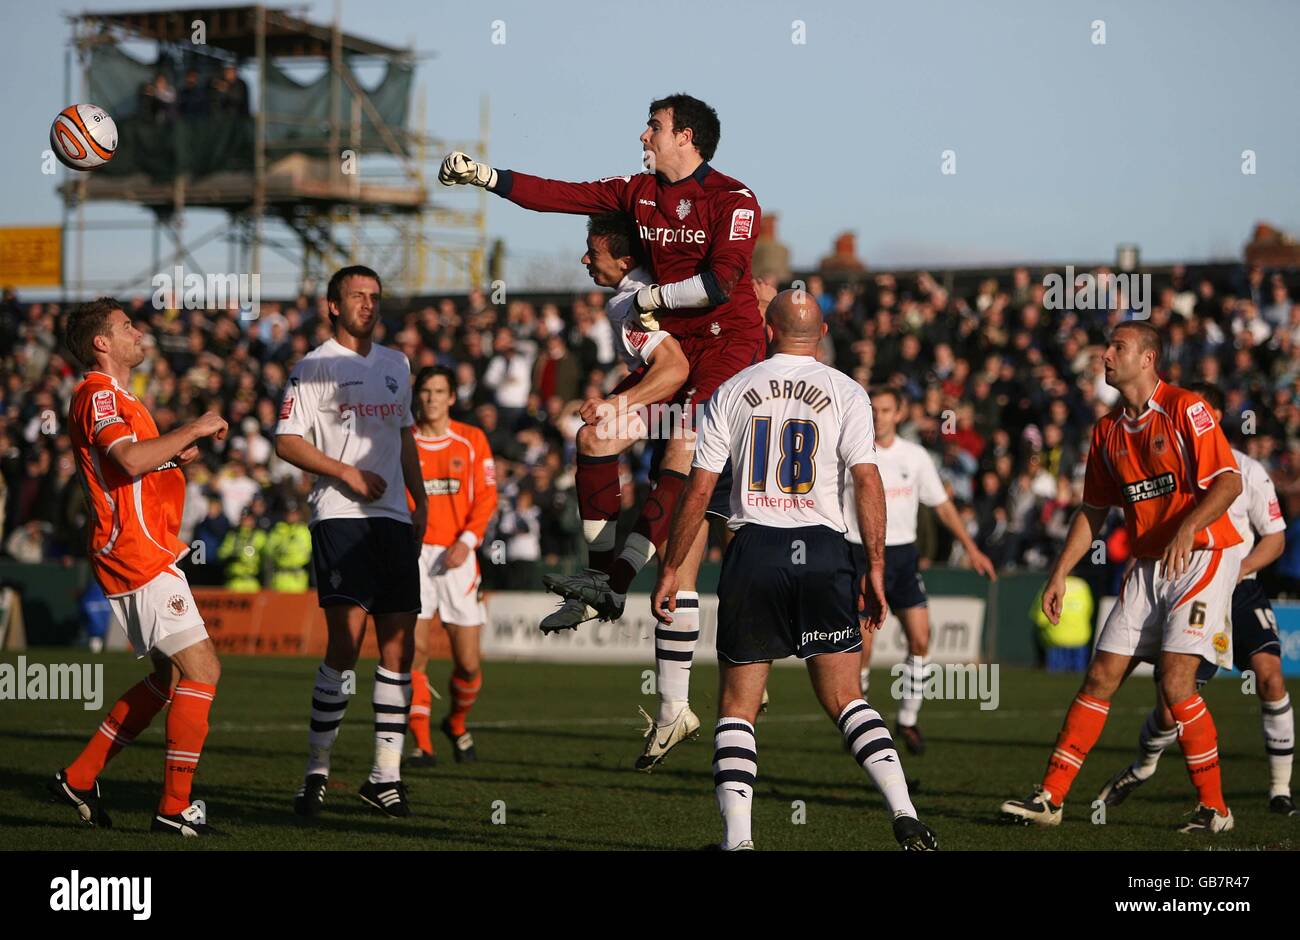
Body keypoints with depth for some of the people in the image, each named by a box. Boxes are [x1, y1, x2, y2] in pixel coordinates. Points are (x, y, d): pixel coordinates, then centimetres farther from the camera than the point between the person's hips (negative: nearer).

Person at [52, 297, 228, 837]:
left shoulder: (116, 396, 22)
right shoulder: (98, 394, -11)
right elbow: (130, 458, -28)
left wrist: (176, 456, 16)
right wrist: (194, 430, -18)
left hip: (150, 556, 11)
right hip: (137, 556, -11)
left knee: (169, 677, 14)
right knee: (202, 671, -12)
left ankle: (79, 778, 17)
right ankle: (175, 807, -11)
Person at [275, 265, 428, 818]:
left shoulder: (396, 364, 19)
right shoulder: (314, 367, 0)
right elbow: (287, 441, -5)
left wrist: (419, 500, 18)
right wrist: (348, 473, -13)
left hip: (393, 518, 6)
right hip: (339, 517, -6)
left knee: (399, 645, 1)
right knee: (346, 640, -16)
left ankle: (385, 774, 6)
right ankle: (316, 771, -7)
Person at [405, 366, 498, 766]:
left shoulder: (472, 440, 6)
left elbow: (487, 497, 3)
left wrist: (467, 540, -10)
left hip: (457, 555, 1)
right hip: (415, 553, -1)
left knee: (468, 662, -1)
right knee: (415, 651, -11)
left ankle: (457, 724, 28)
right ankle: (422, 743, -3)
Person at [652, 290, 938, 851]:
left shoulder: (732, 393, 7)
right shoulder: (846, 393, 4)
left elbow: (698, 491, 4)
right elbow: (867, 482, -5)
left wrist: (670, 569, 9)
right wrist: (876, 568, -2)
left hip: (754, 550, 0)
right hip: (823, 550, 0)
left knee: (737, 707, 7)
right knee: (845, 700, 6)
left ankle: (736, 837, -4)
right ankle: (904, 814, -10)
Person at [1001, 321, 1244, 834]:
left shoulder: (1185, 408, -11)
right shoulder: (1107, 430, 11)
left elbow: (1229, 481, -17)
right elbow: (1093, 511, 18)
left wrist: (1186, 529, -30)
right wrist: (1060, 573, 12)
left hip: (1202, 557, -7)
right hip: (1148, 566, 7)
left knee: (1176, 681, -15)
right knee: (1100, 677, 2)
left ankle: (1214, 808, -3)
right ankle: (1050, 797, 5)